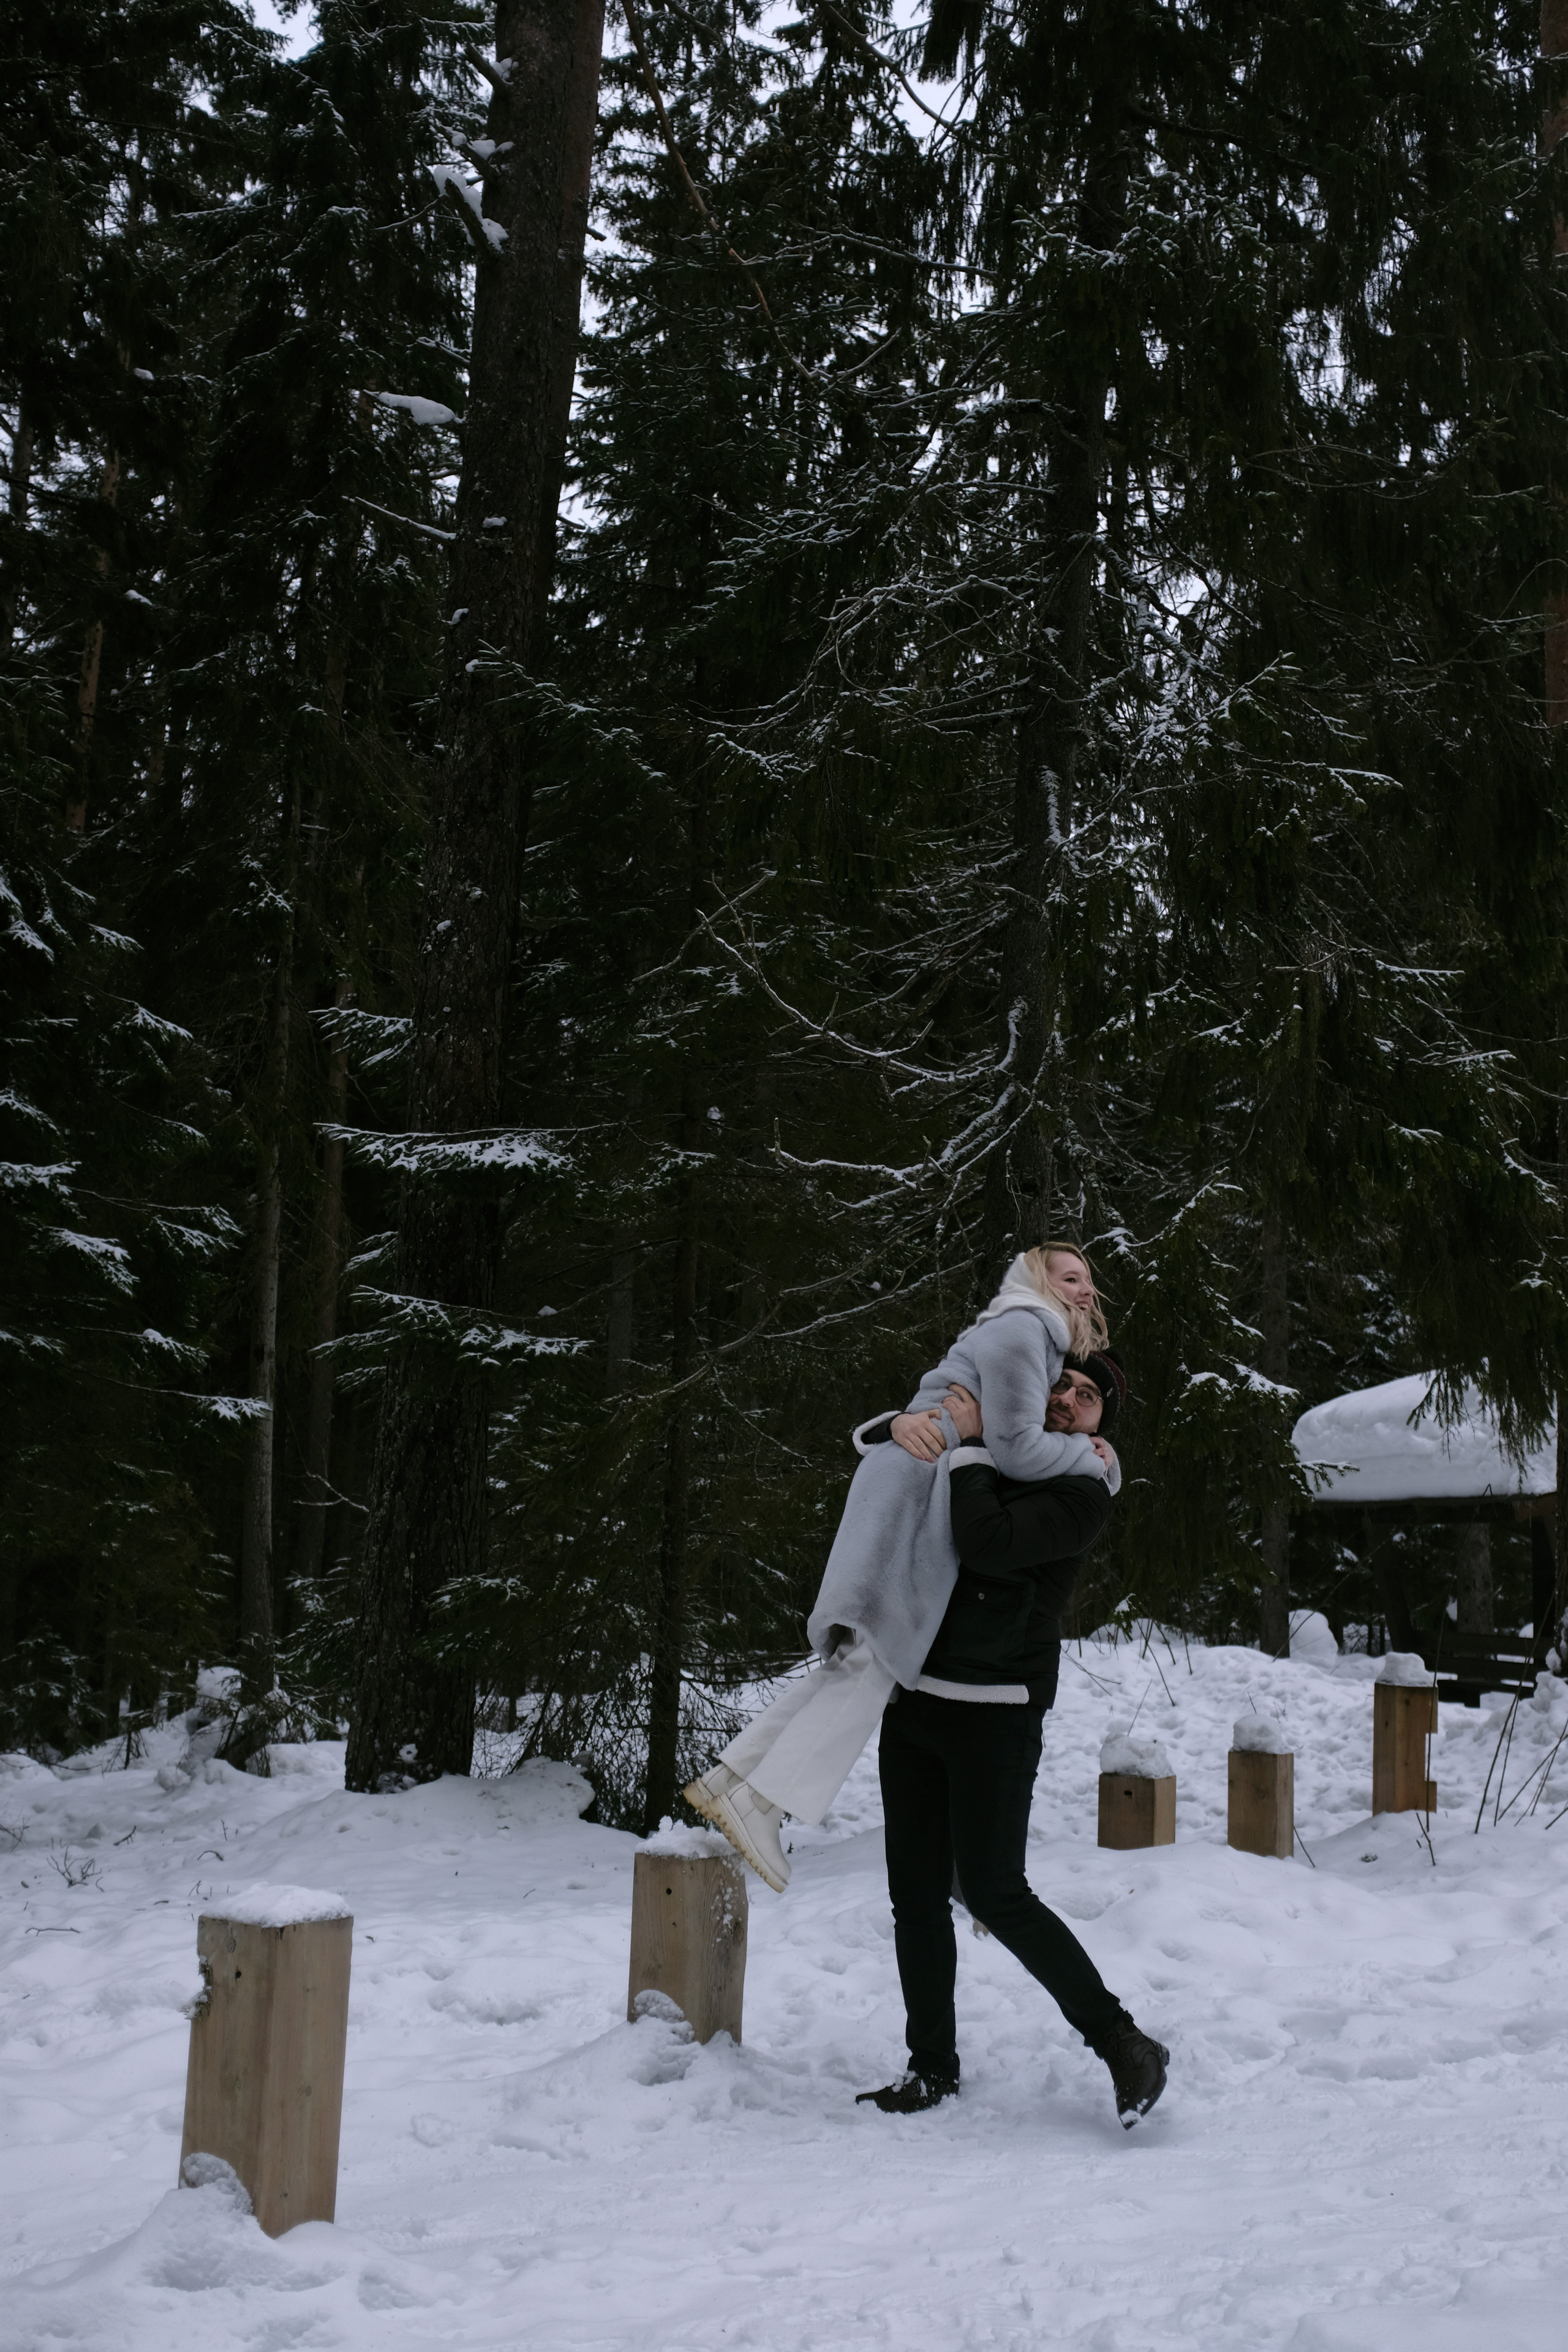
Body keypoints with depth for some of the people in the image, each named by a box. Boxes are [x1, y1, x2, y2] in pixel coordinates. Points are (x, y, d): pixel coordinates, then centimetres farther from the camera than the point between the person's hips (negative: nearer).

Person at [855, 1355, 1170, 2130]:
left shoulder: (1082, 1494, -4)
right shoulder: (985, 1463, 16)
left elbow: (988, 1543, -19)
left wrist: (968, 1443, -11)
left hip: (994, 1715, -6)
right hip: (913, 1702, 6)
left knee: (995, 1893, -9)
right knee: (917, 1896, 7)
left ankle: (1123, 2043, 5)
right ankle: (932, 2067, 18)